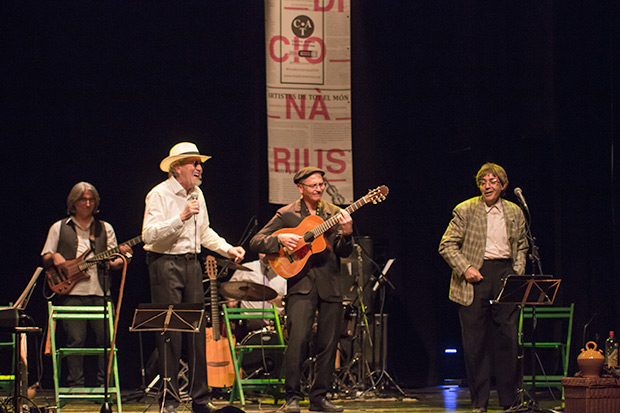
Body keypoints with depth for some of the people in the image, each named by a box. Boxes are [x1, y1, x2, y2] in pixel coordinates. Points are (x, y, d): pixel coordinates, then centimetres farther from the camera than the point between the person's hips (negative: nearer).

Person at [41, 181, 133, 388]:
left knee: (106, 338, -5)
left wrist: (120, 257, -8)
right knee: (76, 340, -6)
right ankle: (76, 385, 0)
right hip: (71, 293, -2)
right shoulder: (59, 228, 14)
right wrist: (54, 257, -7)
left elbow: (113, 261, 14)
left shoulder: (105, 228, 18)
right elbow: (45, 258, 15)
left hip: (100, 293, 2)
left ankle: (104, 384, 2)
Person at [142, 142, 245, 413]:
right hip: (165, 264, -7)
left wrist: (228, 249, 11)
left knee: (197, 329, 6)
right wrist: (181, 218, -27)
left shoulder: (197, 194, 14)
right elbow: (149, 234, -21)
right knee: (170, 332, -7)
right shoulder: (159, 195, -10)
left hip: (191, 263, 7)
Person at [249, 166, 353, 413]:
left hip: (330, 286, 3)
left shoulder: (334, 214, 12)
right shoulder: (286, 214, 5)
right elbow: (256, 243, 3)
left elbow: (344, 253, 5)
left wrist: (346, 234, -15)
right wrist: (280, 239, -14)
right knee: (298, 339, -16)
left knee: (328, 344, 3)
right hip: (301, 284, -3)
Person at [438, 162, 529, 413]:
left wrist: (517, 272, 5)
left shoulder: (515, 213, 11)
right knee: (475, 342, -1)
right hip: (475, 278, -2)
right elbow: (447, 245, 0)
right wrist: (465, 268, -10)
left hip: (505, 273, 2)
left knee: (508, 340, -1)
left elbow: (521, 246, 20)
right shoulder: (465, 211, 1)